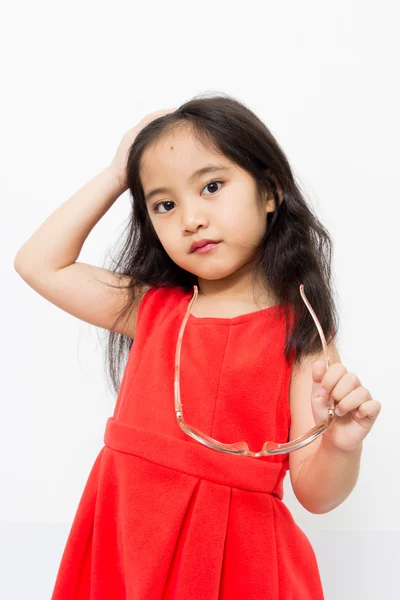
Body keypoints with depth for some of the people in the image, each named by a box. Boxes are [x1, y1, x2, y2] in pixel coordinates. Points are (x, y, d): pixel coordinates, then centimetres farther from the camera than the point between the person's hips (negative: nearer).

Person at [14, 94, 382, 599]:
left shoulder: (298, 333, -9)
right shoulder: (151, 308, 2)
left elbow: (315, 493, -8)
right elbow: (38, 263, 7)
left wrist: (342, 444, -31)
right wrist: (115, 176, 4)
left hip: (234, 557, -3)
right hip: (123, 544, 4)